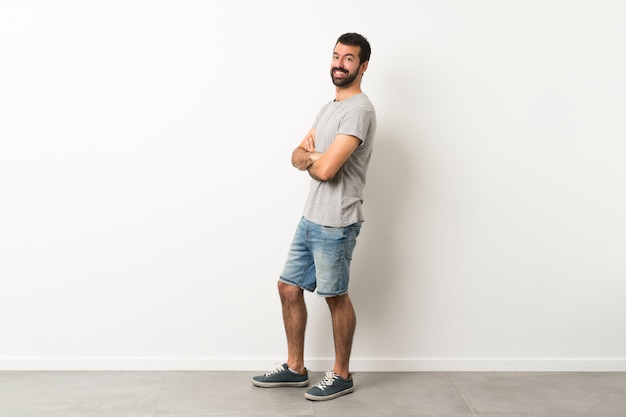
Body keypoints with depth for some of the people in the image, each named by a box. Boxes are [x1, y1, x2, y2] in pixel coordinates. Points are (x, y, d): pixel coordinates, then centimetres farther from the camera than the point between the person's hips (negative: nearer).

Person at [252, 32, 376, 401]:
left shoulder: (359, 110, -16)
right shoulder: (329, 108, 16)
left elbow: (325, 169, -24)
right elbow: (297, 156, 14)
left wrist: (311, 159, 0)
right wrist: (312, 156, -10)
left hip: (336, 223, -9)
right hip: (311, 218, 9)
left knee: (336, 297, 3)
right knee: (289, 288, 13)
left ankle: (342, 376, 21)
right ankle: (295, 368, 27)